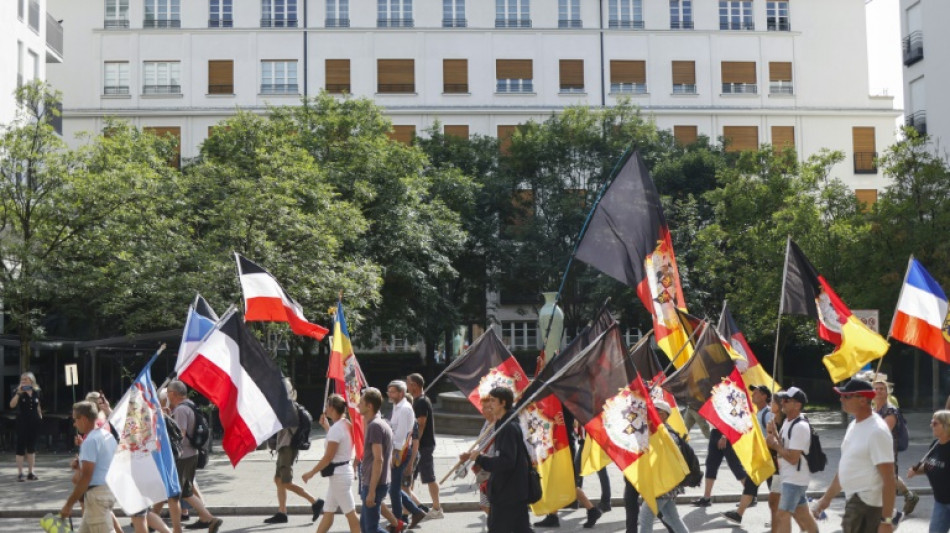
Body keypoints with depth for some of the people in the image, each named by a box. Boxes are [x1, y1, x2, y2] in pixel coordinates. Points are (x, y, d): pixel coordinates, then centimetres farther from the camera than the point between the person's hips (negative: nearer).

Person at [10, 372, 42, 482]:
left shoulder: (36, 392, 6)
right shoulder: (19, 392, -5)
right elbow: (12, 405, -20)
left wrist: (40, 416, 13)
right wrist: (18, 393, -26)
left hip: (34, 421, 4)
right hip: (22, 422, -4)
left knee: (32, 447, 9)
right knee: (21, 446, -3)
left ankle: (31, 472, 15)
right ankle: (20, 473, 2)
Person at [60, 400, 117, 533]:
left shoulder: (90, 440, -16)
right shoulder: (108, 436, 11)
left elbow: (85, 477, -21)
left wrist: (68, 505, -17)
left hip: (96, 494, -10)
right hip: (109, 491, 10)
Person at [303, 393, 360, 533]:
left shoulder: (336, 428, -20)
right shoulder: (346, 424, 7)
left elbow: (328, 457, -20)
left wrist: (311, 473, -13)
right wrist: (326, 426, 23)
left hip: (339, 474, -10)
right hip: (344, 470, 10)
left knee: (350, 514, -3)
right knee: (328, 512, 15)